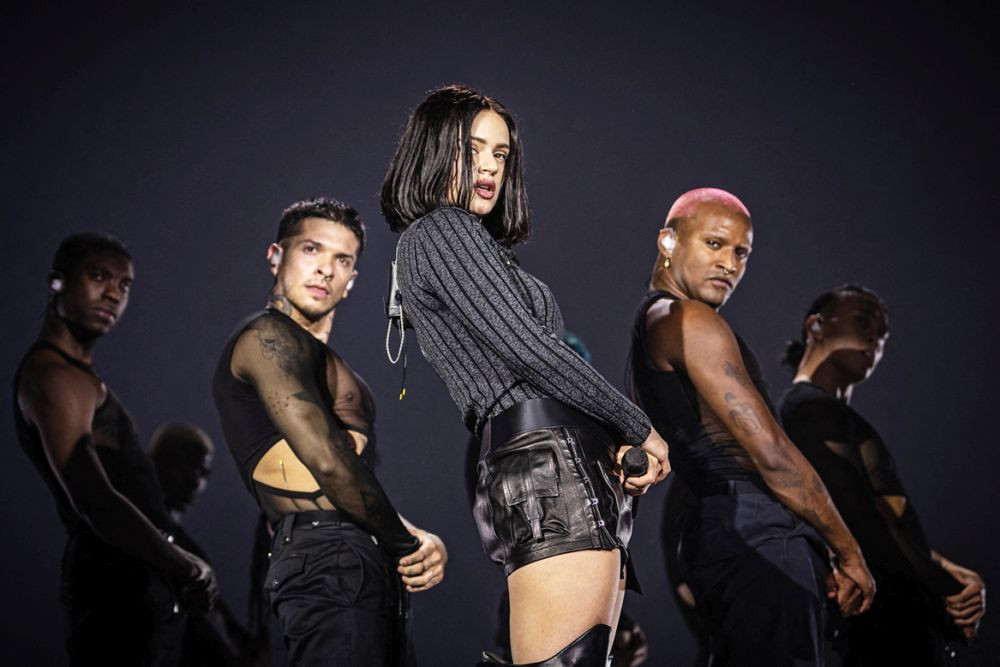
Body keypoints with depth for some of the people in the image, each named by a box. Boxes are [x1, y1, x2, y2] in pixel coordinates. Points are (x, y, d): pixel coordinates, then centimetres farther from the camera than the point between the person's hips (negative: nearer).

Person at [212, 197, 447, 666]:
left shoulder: (323, 361, 27)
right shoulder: (269, 337, -5)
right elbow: (329, 464, -16)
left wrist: (418, 539, 3)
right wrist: (407, 545, -5)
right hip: (333, 565, -10)